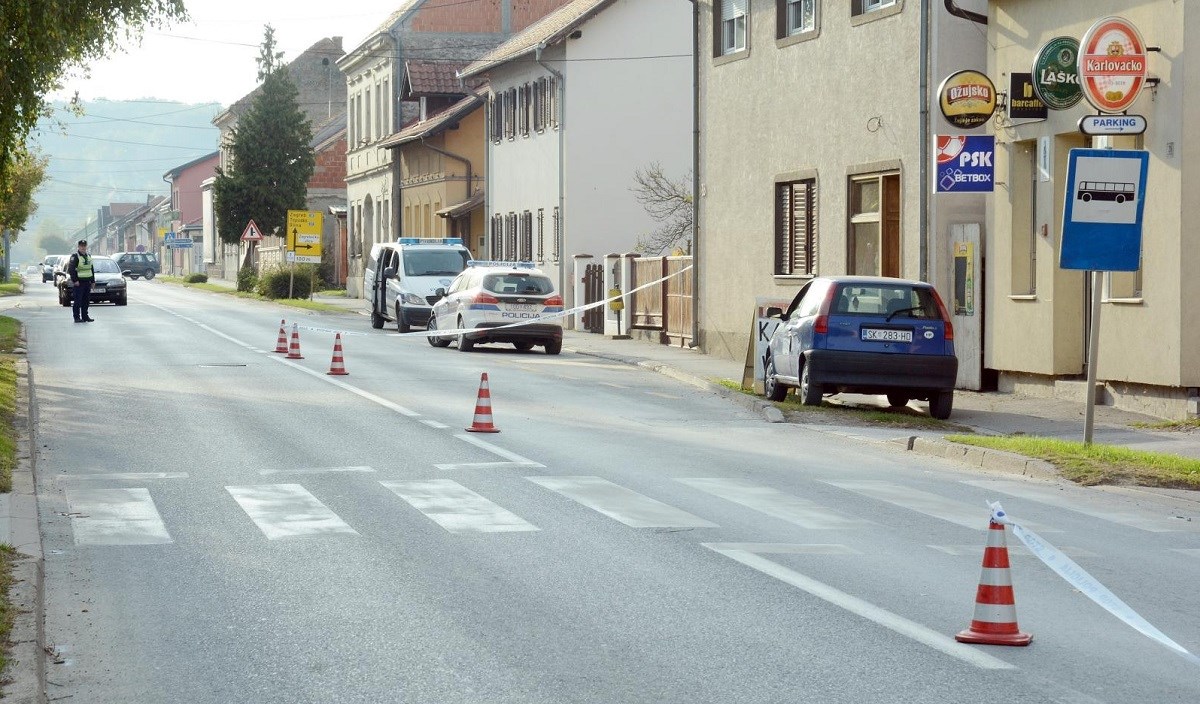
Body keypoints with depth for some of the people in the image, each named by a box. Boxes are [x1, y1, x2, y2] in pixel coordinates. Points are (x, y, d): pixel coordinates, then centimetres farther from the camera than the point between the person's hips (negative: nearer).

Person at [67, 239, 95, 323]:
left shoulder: (88, 256, 17)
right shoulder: (75, 256, -7)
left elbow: (91, 269, 24)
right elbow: (71, 269, -14)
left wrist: (92, 280, 18)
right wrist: (75, 280, -20)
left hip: (87, 282, 7)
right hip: (79, 282, -7)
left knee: (86, 301, 9)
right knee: (77, 300, -7)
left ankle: (85, 316, 15)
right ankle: (77, 317, -5)